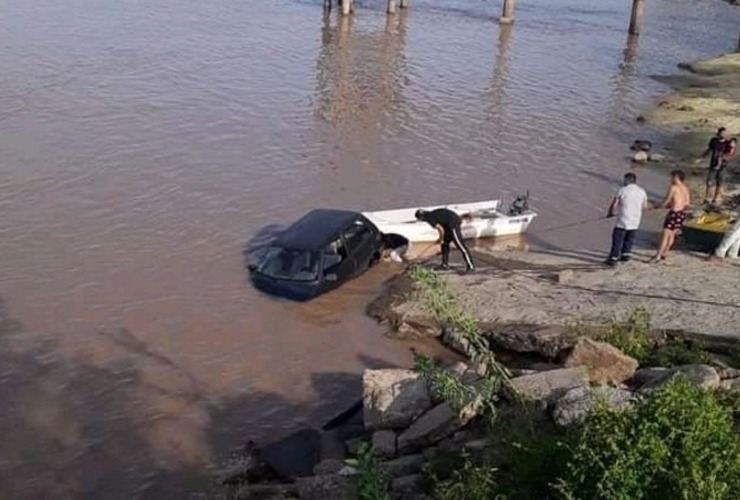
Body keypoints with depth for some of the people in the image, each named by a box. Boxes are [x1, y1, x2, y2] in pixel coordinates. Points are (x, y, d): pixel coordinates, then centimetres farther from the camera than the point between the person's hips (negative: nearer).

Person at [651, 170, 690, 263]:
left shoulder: (673, 187, -11)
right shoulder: (685, 188, 10)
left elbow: (666, 201, -12)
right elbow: (687, 203, 13)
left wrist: (657, 206, 6)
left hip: (674, 213, -8)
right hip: (682, 214, 8)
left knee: (665, 235, -5)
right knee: (672, 234, 18)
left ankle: (657, 256, -7)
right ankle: (664, 254, 26)